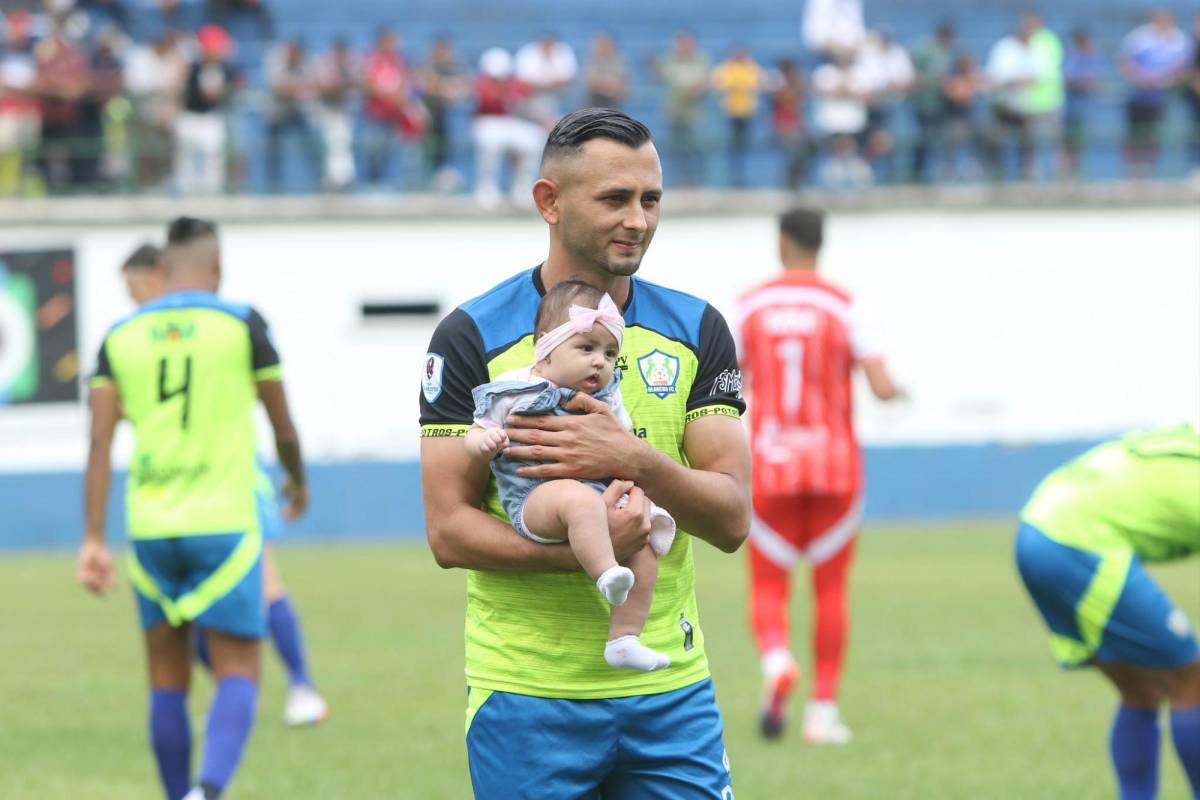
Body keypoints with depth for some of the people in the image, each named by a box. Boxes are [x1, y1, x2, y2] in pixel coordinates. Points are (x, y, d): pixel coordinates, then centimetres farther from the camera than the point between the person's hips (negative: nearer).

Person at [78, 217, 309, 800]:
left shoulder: (121, 337, 6)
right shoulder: (241, 325, -2)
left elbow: (99, 443, -1)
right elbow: (283, 428, 6)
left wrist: (93, 540, -1)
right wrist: (298, 482, 27)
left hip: (149, 530, 3)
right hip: (222, 527, -3)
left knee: (168, 682, 13)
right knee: (239, 675, -2)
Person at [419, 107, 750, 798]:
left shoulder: (697, 330, 5)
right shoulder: (472, 336, -3)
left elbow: (732, 519, -1)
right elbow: (449, 532, -8)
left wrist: (635, 461, -20)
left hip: (671, 692, 2)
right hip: (524, 693, -2)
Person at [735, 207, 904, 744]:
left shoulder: (750, 307, 0)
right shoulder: (842, 307, -4)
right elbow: (882, 387, -10)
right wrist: (894, 389, 13)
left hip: (769, 464, 0)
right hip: (835, 465, 0)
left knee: (768, 591, 7)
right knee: (831, 590, 11)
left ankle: (775, 661, -25)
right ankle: (823, 709, 7)